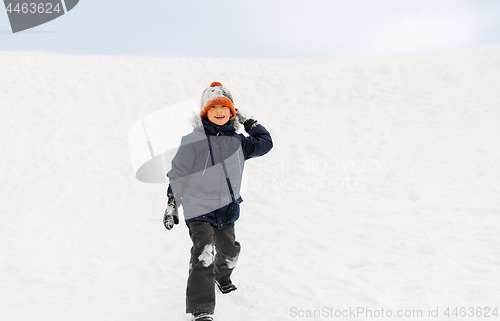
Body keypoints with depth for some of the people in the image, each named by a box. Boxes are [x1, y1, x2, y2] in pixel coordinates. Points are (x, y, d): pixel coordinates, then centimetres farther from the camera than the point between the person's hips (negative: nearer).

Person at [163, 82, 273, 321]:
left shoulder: (237, 142, 6)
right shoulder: (193, 141, -11)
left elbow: (265, 144, 18)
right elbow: (177, 174, -5)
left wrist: (248, 123, 9)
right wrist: (171, 205, -5)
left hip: (227, 209, 6)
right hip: (199, 209, -6)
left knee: (229, 251, 23)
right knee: (204, 255, -22)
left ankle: (222, 277, 57)